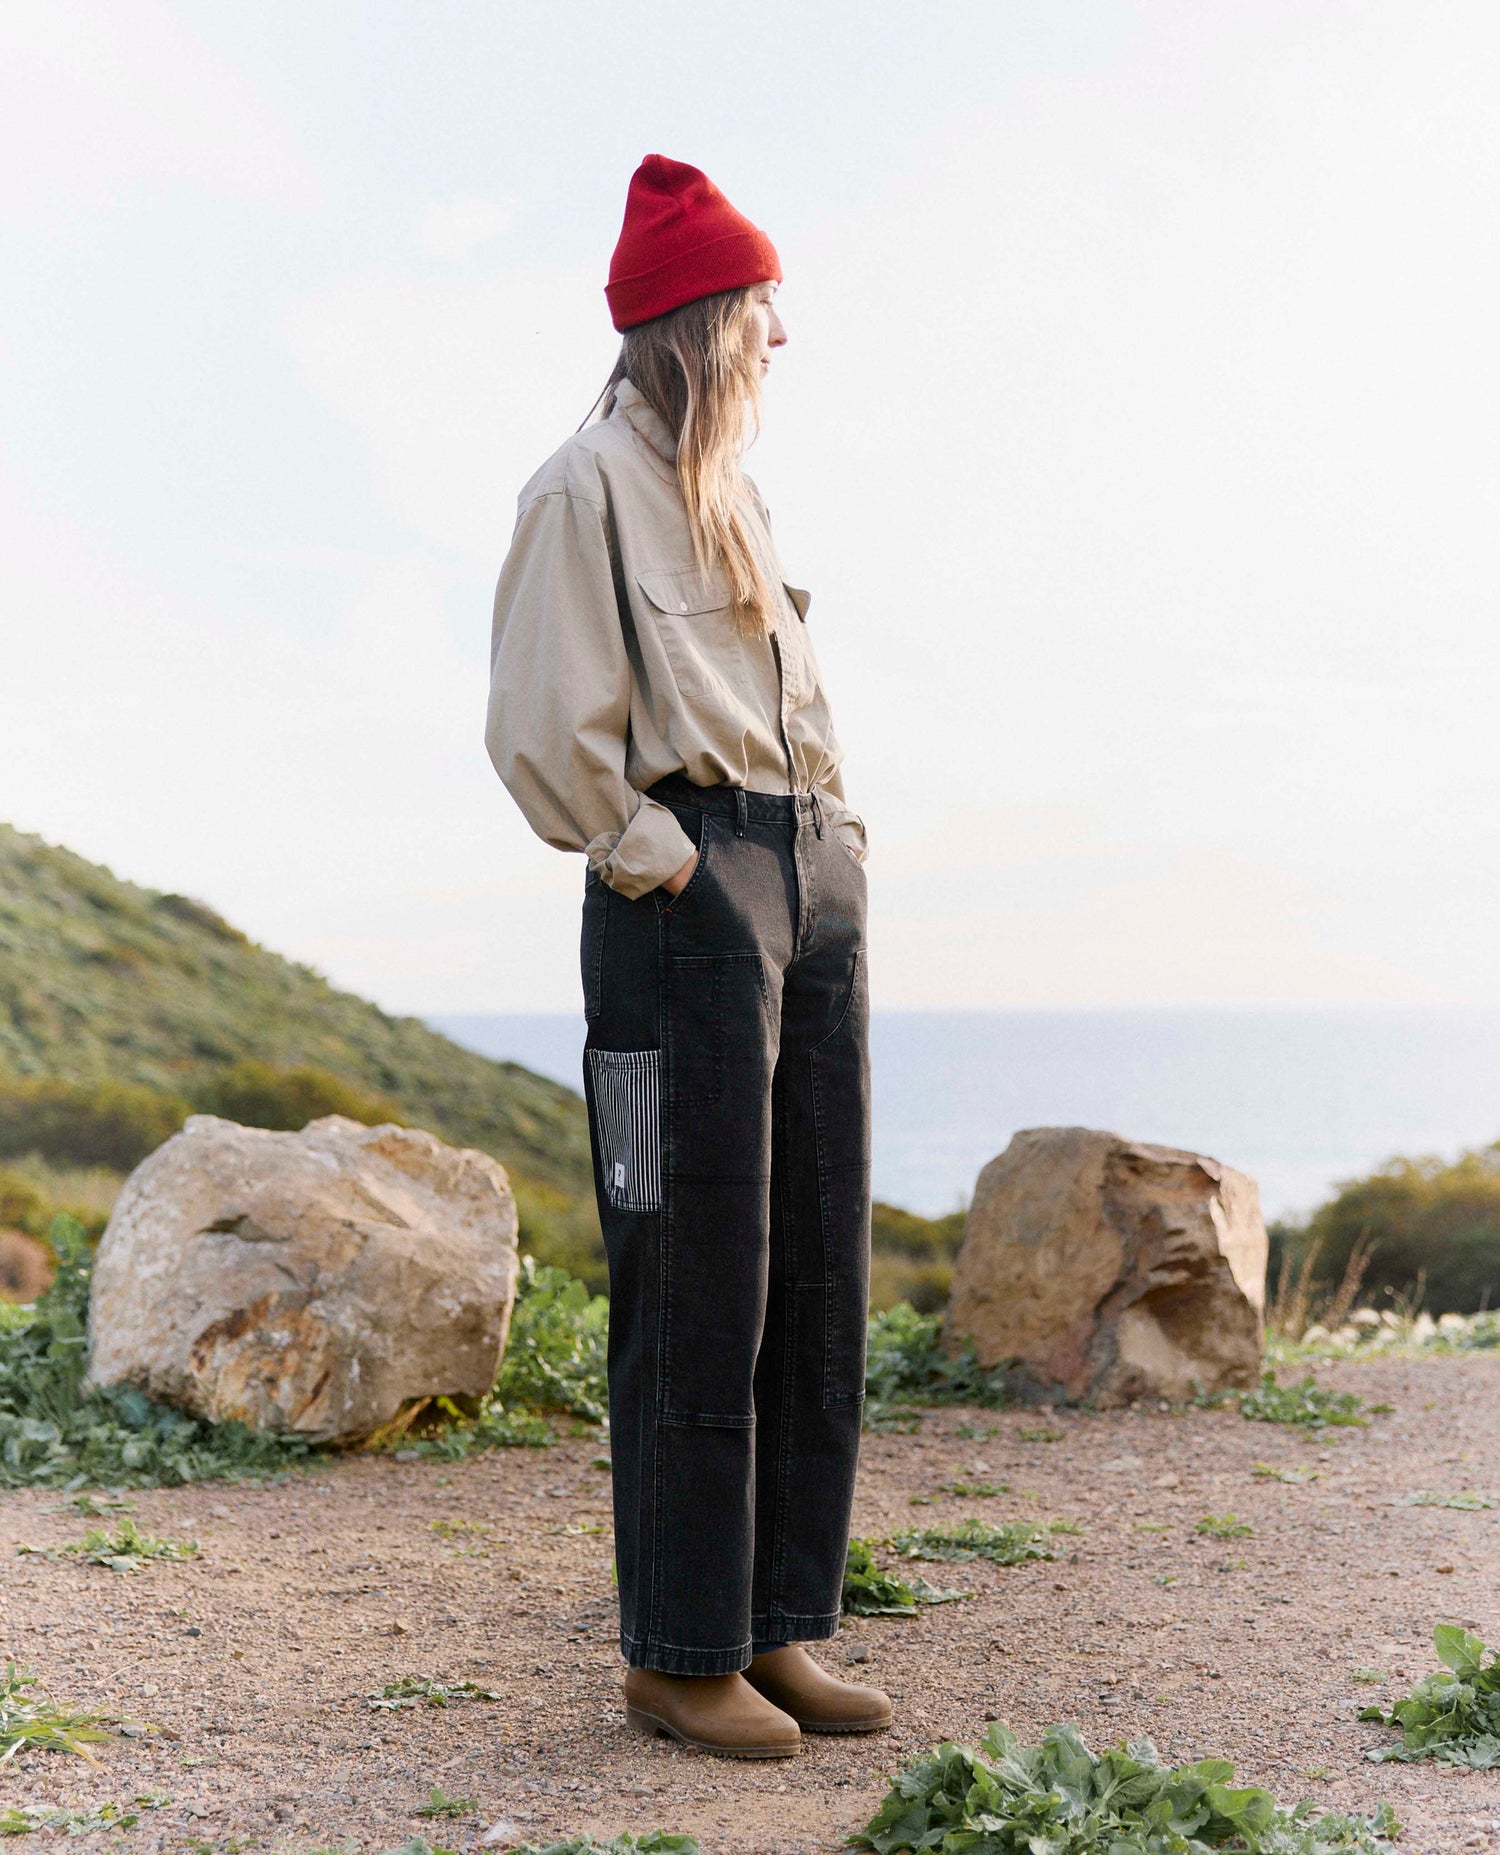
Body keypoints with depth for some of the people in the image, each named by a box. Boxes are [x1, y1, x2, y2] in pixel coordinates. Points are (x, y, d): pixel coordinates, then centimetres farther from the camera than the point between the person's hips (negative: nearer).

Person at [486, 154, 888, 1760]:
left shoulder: (735, 497, 22)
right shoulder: (591, 484, -4)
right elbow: (541, 728, -12)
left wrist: (832, 845, 14)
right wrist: (653, 856, -10)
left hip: (812, 883, 9)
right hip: (689, 890, -9)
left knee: (819, 1281, 8)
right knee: (699, 1294, -5)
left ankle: (776, 1632, 17)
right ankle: (678, 1656, 6)